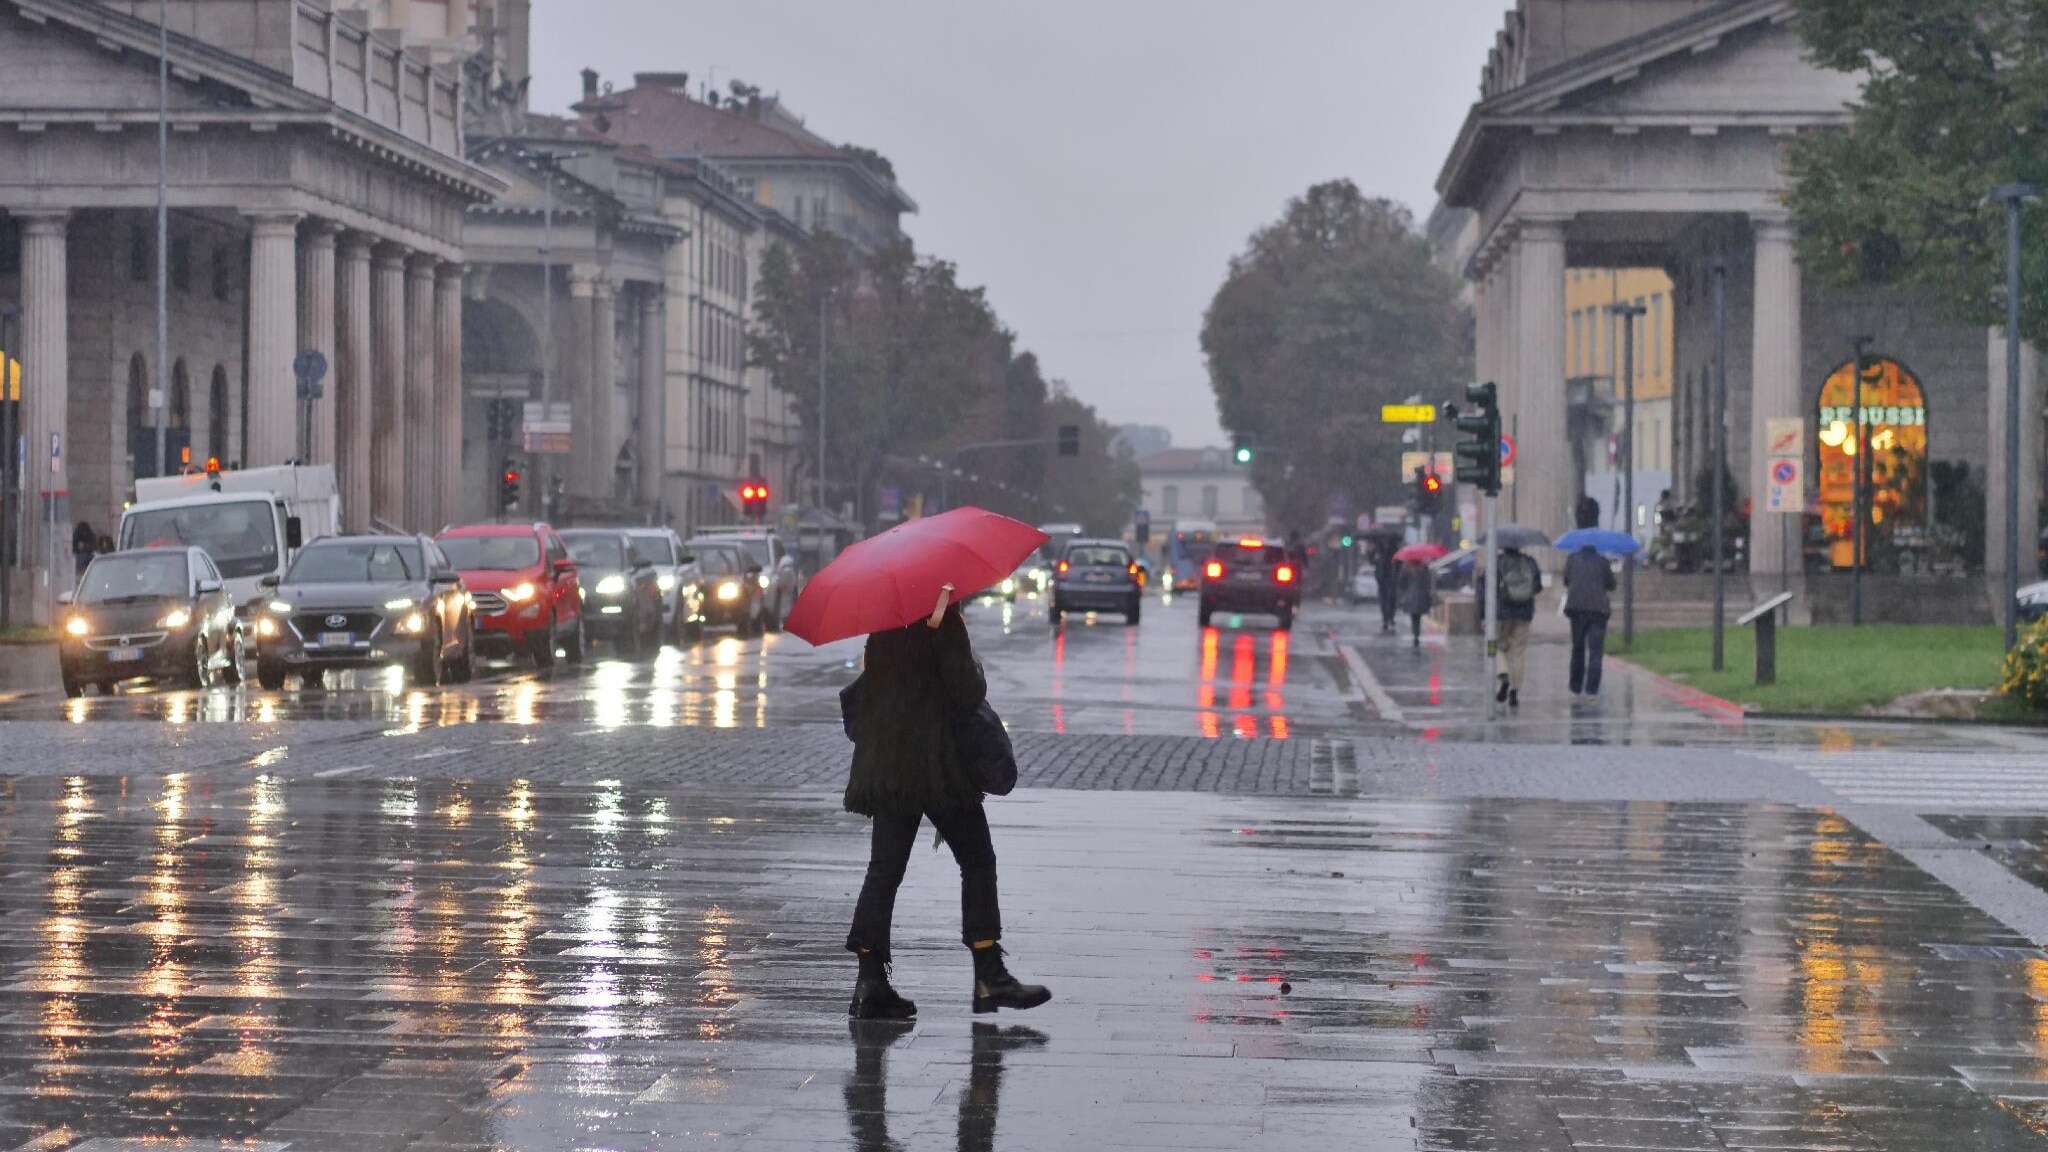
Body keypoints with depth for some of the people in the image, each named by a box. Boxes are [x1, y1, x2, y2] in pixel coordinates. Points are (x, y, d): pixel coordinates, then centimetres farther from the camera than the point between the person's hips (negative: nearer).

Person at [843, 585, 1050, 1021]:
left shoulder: (884, 625, 10)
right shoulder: (944, 625, -12)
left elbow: (861, 693, 16)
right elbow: (968, 692, -14)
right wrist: (977, 674, 5)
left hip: (885, 768, 7)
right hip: (937, 766, -7)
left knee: (885, 869, 6)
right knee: (977, 862, 4)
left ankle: (871, 981, 0)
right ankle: (989, 976, 0)